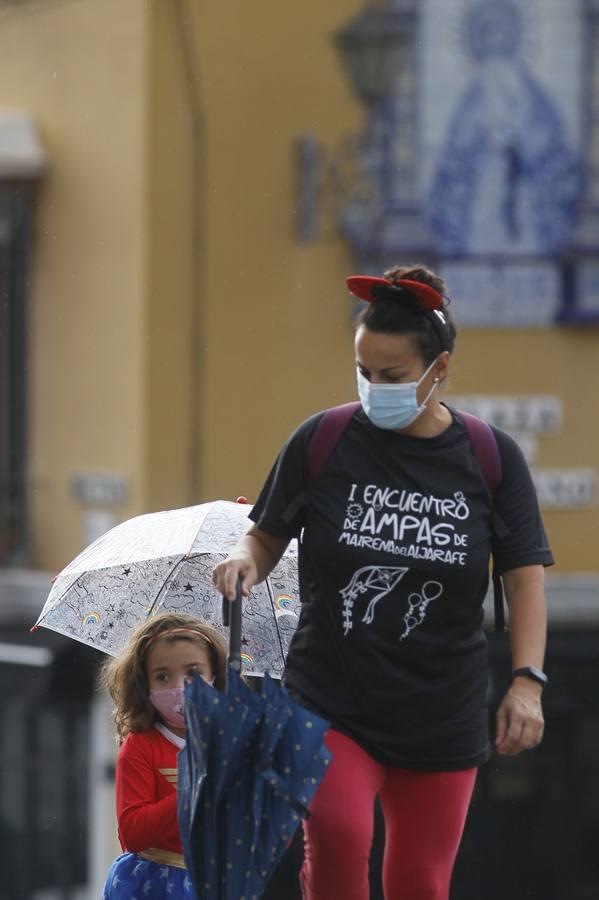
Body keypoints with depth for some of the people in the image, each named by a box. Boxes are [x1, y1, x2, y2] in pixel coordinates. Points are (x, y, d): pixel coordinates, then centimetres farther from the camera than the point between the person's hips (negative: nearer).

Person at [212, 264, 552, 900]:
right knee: (336, 834, -26)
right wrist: (246, 559, -14)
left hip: (439, 720, 1)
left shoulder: (491, 458, -2)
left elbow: (524, 577, 2)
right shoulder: (321, 442, -3)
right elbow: (269, 535, 9)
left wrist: (527, 679, -10)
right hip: (330, 700, -1)